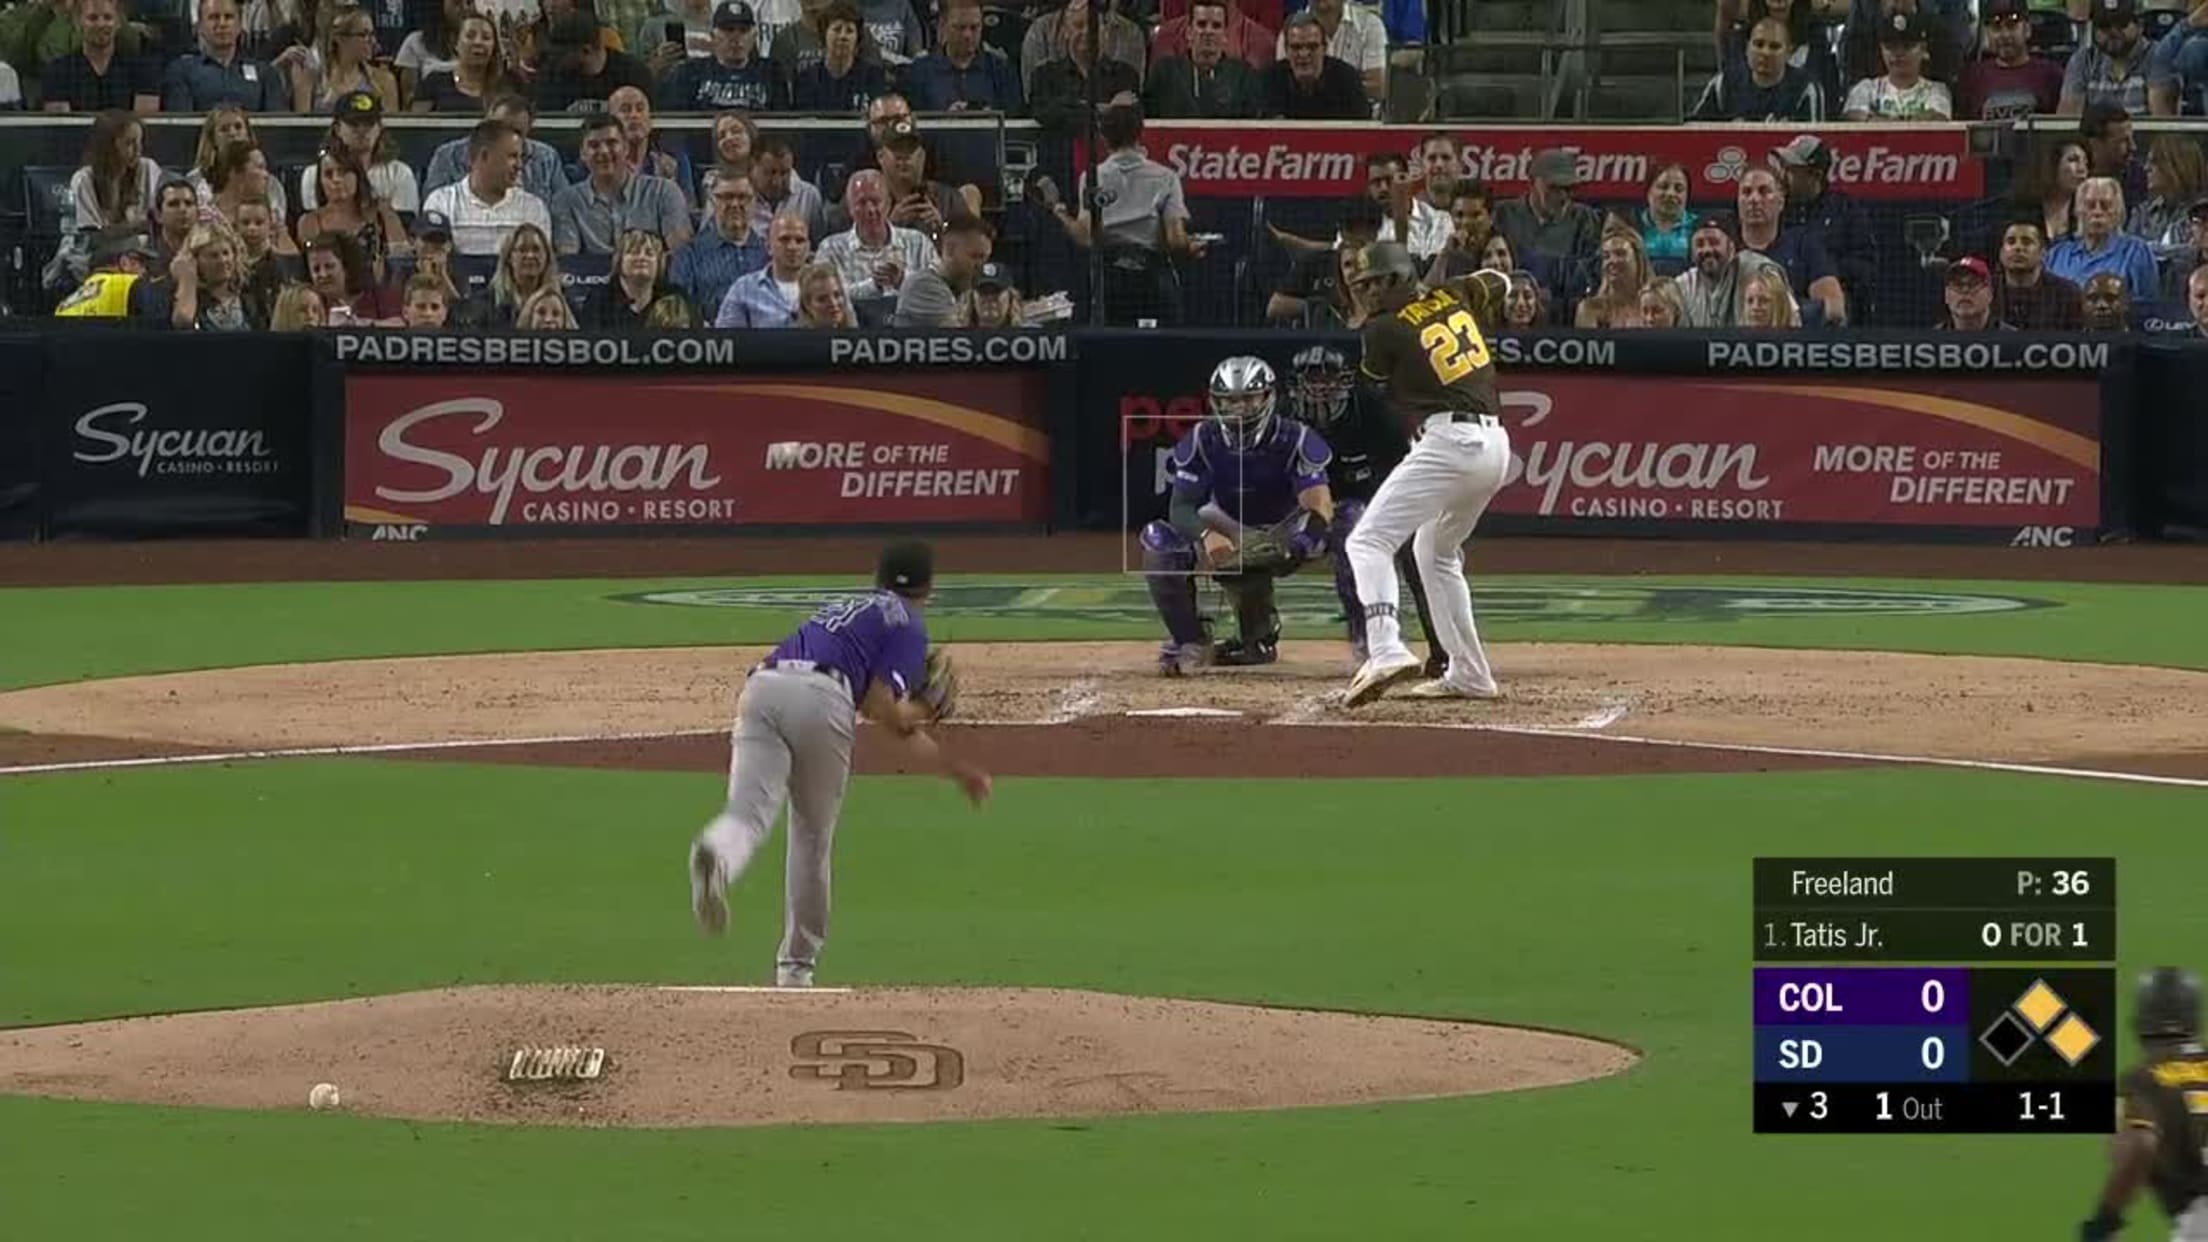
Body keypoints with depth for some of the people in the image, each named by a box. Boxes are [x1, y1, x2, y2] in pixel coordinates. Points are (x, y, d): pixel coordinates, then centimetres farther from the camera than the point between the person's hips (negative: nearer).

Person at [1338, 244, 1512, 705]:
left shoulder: (1386, 330, -6)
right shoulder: (1454, 297, 13)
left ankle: (1386, 650, -33)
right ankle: (1469, 675, 24)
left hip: (1448, 441, -8)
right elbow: (1499, 283, 34)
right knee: (1436, 551, 26)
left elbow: (1374, 374, 15)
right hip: (1495, 446, 8)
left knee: (1368, 541, -11)